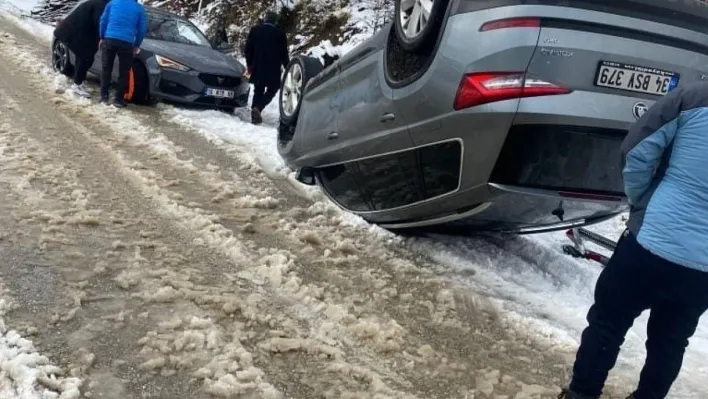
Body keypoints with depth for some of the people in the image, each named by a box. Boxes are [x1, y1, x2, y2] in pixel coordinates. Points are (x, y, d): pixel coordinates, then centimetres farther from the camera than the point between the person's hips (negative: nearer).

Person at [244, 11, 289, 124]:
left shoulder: (255, 30, 1)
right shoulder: (280, 33, -5)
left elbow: (248, 49, 3)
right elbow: (284, 53, 0)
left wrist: (249, 64, 14)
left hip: (257, 67, 3)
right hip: (273, 69, -3)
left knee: (258, 91, 14)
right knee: (272, 90, 8)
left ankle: (255, 112, 10)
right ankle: (257, 108, -13)